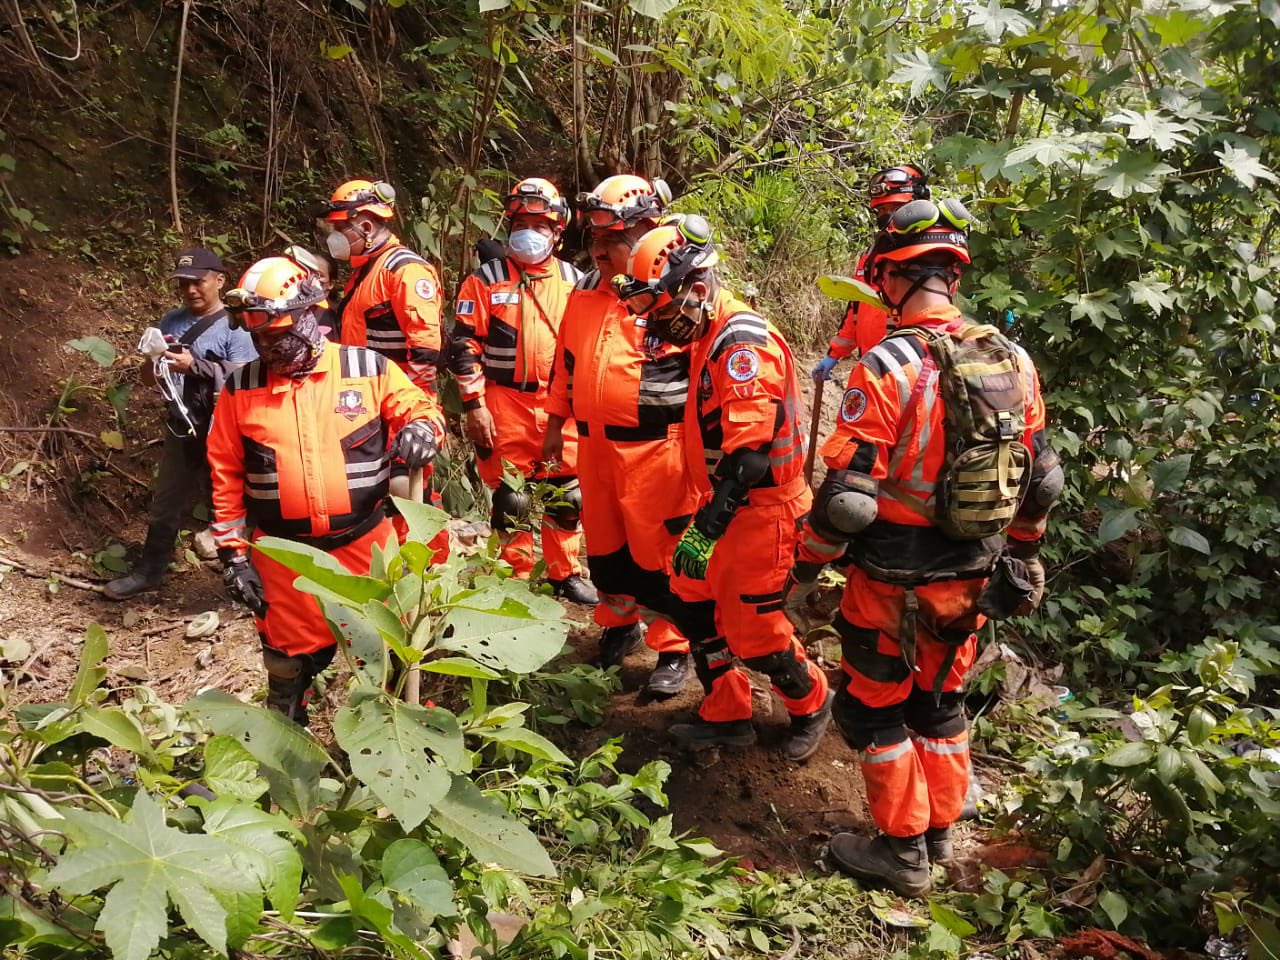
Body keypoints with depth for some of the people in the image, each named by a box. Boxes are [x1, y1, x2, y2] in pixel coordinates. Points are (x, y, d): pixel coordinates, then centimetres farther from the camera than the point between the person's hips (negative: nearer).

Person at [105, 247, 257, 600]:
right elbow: (148, 377, 11)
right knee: (165, 501, 18)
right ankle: (149, 570, 32)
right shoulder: (171, 321, 7)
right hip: (180, 429, 7)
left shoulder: (235, 327, -11)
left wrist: (194, 366, -29)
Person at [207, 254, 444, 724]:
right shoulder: (241, 389, 0)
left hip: (365, 546, -1)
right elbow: (227, 477, 4)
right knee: (288, 670, 16)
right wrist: (233, 553, 2)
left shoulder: (368, 369, -5)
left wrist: (421, 427, -20)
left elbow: (419, 406, 5)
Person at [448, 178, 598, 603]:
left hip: (562, 406, 3)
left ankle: (566, 575, 23)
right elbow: (465, 346, -2)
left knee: (567, 495, 9)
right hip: (506, 404, -2)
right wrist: (474, 405, -8)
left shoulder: (574, 281, 9)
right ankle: (517, 579, 18)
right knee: (510, 497, 4)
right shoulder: (486, 280, 0)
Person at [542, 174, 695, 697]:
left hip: (655, 449, -6)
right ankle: (619, 624, 40)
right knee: (604, 545, 18)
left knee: (658, 552, 2)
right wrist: (556, 423, 20)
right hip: (594, 444, 7)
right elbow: (566, 363, 19)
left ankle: (673, 648, 19)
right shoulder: (585, 291, 9)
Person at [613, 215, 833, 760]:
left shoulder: (742, 341, -22)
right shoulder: (707, 338, 11)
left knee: (751, 627, -1)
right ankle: (727, 716, 28)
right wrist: (704, 512, 22)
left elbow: (749, 450, -29)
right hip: (725, 501, 10)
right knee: (695, 599, 13)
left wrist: (706, 527, -30)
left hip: (761, 508, -10)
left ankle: (810, 704, 26)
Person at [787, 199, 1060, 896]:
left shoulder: (888, 367, -22)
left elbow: (847, 497, -22)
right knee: (939, 701, 24)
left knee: (872, 708, 14)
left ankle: (902, 852, 25)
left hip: (894, 583, -6)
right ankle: (940, 831, 39)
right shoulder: (1013, 362, -3)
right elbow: (1039, 481, 7)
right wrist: (1024, 555, 21)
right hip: (972, 578, 6)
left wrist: (804, 572, -8)